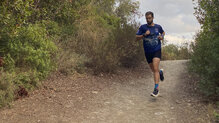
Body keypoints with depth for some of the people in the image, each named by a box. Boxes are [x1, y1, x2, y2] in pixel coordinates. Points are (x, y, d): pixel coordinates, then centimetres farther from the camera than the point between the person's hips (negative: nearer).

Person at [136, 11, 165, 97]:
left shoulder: (158, 27, 3)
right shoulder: (143, 27, -1)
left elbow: (163, 32, 25)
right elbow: (137, 38, -2)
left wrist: (162, 37, 3)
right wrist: (144, 35, -18)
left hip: (157, 50, -2)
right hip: (147, 52, 2)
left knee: (155, 69, -16)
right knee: (153, 70, 14)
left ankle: (156, 89, -16)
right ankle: (160, 72, 50)